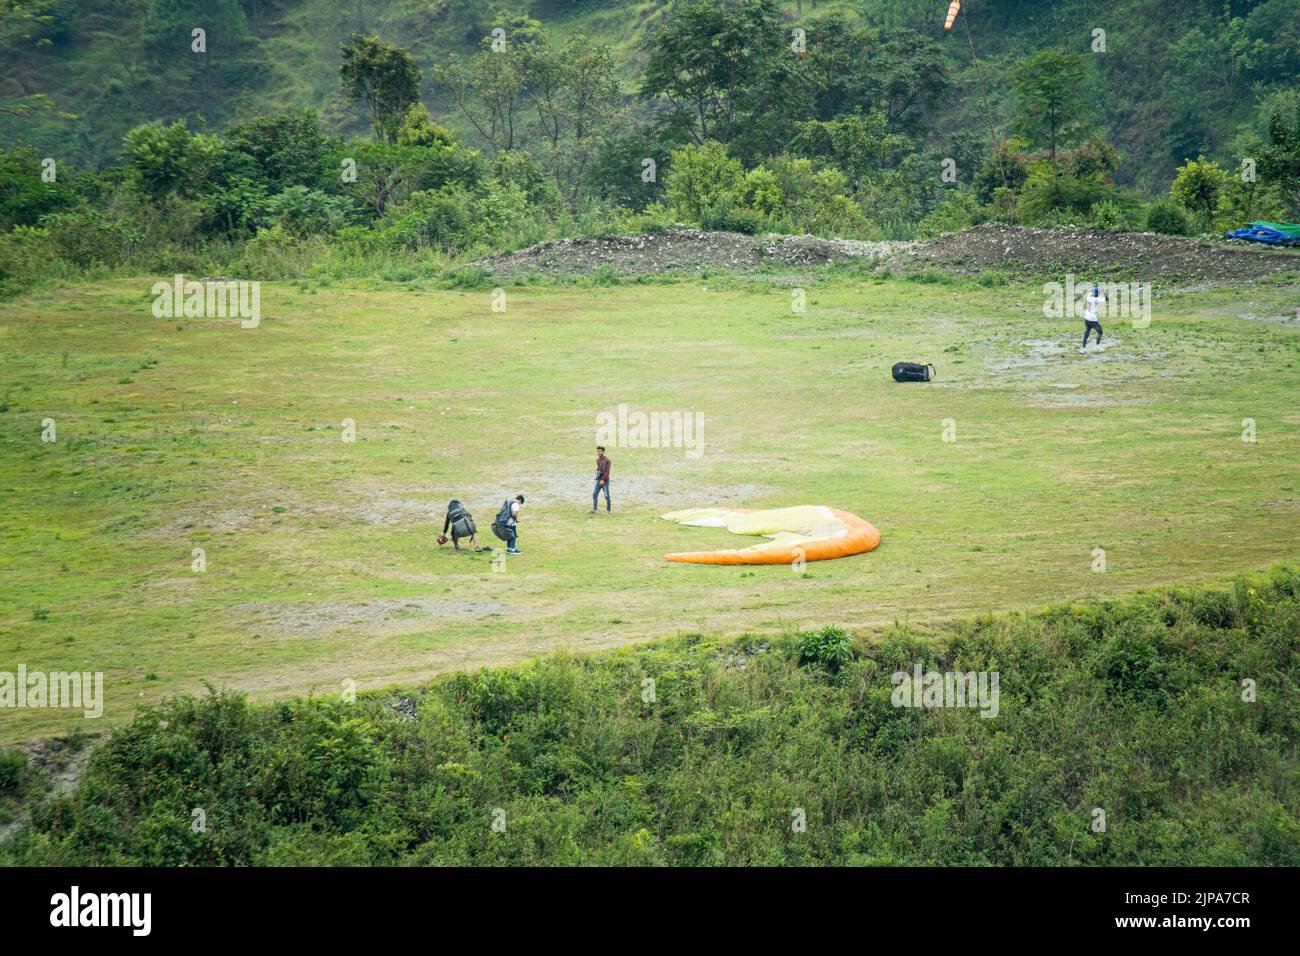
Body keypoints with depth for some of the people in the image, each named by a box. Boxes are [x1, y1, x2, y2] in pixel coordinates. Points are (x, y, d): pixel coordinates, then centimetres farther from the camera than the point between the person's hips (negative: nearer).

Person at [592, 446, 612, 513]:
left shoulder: (607, 460, -10)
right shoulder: (598, 460, 10)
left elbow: (607, 471, -15)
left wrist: (603, 480, -21)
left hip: (605, 480, -6)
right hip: (598, 480, 6)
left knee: (606, 495, 0)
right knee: (595, 494, -4)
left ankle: (608, 510, 10)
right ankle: (594, 509, -4)